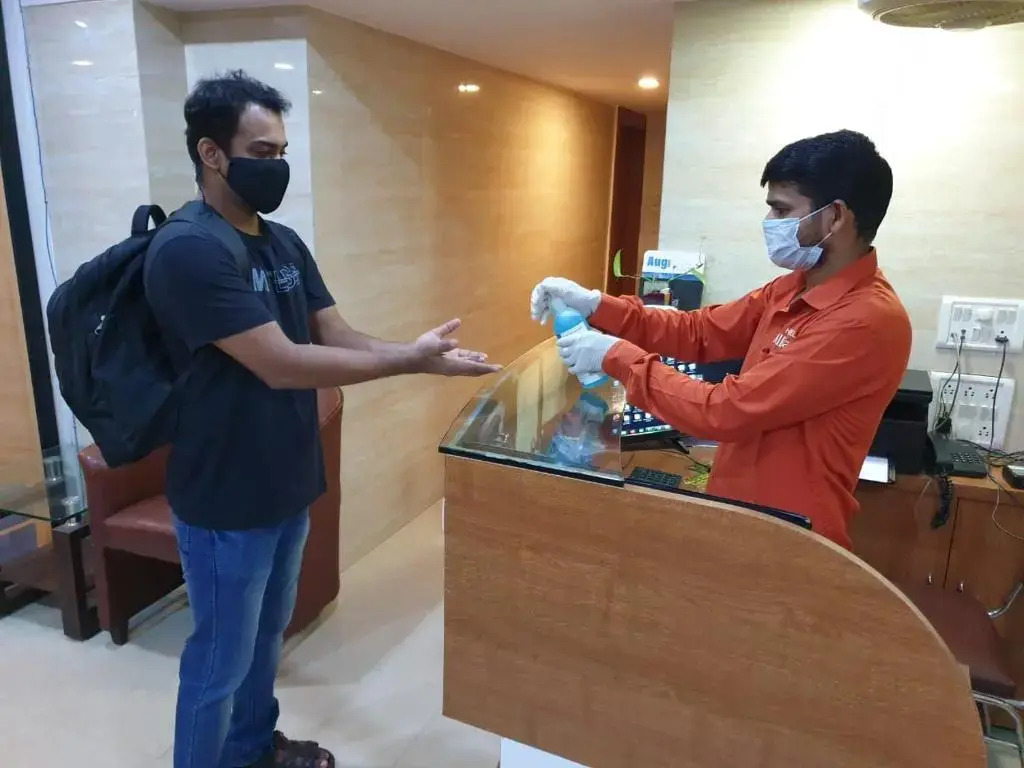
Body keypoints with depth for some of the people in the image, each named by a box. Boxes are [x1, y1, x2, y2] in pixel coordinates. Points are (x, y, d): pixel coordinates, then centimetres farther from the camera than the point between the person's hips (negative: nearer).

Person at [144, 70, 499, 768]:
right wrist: (411, 360, -26)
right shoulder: (187, 252, -22)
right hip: (225, 500, -8)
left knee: (267, 633, 25)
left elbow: (339, 338, 2)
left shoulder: (286, 244, 6)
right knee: (221, 659, 11)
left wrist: (417, 353, -15)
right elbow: (282, 364, -28)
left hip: (287, 485, 8)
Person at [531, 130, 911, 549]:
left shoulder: (867, 321, -25)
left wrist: (617, 357, -19)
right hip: (734, 511, 7)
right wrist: (595, 305, -5)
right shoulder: (794, 287, 3)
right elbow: (698, 332, 7)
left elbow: (728, 412, -27)